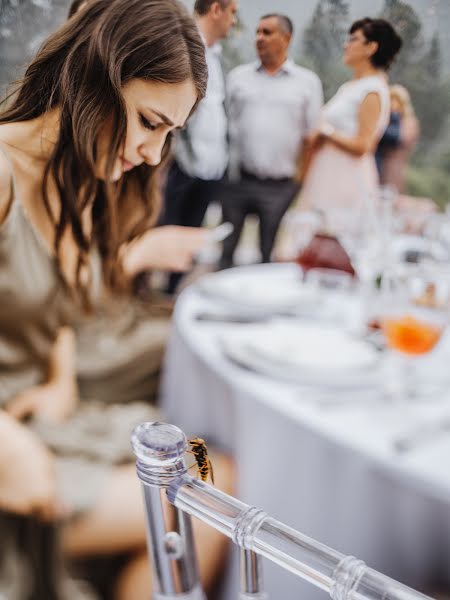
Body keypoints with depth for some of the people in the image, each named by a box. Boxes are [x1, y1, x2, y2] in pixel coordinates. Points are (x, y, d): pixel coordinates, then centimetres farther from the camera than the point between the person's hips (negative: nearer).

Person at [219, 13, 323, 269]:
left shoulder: (308, 82, 4)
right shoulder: (238, 76, 9)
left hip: (281, 187, -1)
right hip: (238, 181, 1)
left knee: (271, 257, 8)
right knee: (224, 251, 6)